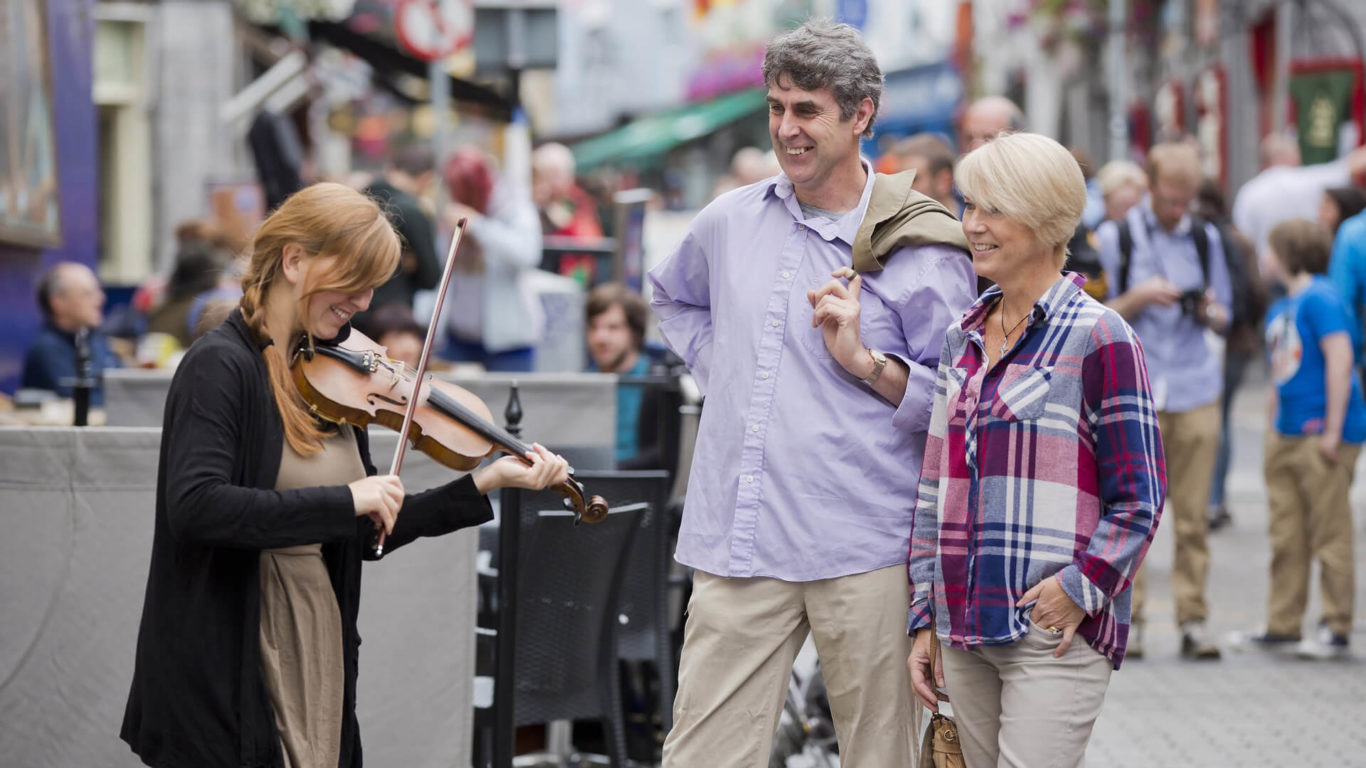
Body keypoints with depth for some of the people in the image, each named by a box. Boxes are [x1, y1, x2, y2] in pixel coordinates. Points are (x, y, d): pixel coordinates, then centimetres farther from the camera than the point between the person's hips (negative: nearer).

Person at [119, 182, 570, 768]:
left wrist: (486, 483, 4)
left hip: (318, 661, 7)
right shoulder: (222, 367, -13)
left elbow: (366, 536, 12)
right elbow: (194, 504, -27)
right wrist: (346, 500, -27)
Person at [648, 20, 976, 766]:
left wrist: (865, 360, -14)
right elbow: (673, 297, 34)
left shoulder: (921, 250, -3)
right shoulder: (728, 221, 11)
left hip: (865, 554, -3)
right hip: (736, 545, 3)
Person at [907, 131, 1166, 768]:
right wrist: (926, 620, 14)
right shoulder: (962, 339, 15)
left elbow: (1139, 498, -5)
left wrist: (1080, 590, -14)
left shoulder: (1099, 338, -4)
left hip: (1055, 639, -6)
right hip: (965, 632, 6)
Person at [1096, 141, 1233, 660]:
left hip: (1196, 389, 2)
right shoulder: (1115, 236, 4)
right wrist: (1140, 297, -13)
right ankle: (1128, 617, 1)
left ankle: (1193, 621, 3)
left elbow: (1225, 319, 19)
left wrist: (1211, 313, -4)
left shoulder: (1205, 238, 13)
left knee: (1193, 514, -1)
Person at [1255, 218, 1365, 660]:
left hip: (1322, 436, -9)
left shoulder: (1320, 300, -12)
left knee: (1329, 534, -4)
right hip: (1287, 436, 9)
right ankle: (1283, 625, 17)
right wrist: (1271, 433, 21)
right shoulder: (1279, 309, 16)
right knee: (1286, 537, 11)